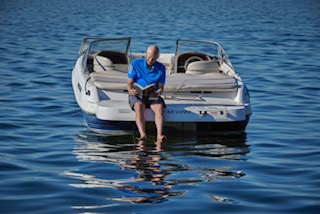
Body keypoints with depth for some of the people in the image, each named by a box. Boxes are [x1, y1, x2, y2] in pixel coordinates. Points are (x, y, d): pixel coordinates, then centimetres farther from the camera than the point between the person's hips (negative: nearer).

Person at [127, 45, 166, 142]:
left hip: (153, 97, 2)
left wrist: (157, 93, -22)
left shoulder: (161, 68, 4)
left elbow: (160, 87, 2)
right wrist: (130, 90, -27)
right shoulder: (135, 64, -2)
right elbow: (129, 83, -3)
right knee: (139, 107, -36)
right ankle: (143, 135, -53)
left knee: (159, 107, -32)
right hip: (137, 95, -1)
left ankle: (159, 135, -49)